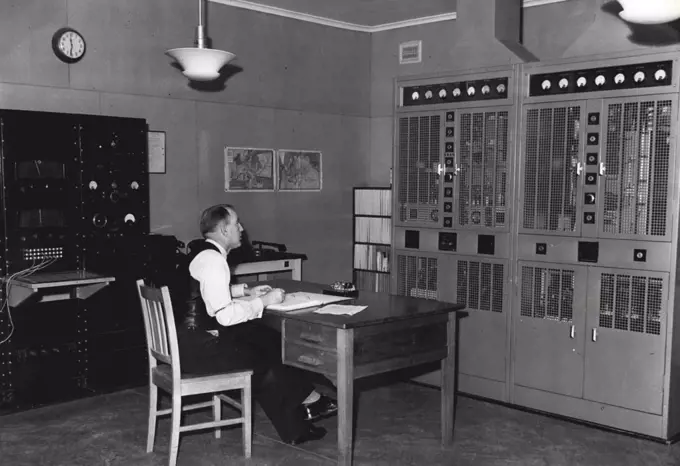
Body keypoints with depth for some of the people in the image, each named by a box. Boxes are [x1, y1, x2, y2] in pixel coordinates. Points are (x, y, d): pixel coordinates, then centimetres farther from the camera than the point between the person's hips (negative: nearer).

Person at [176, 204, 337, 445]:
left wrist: (245, 291, 14)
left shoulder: (201, 252, 8)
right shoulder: (212, 260, -21)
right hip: (199, 347, -9)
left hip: (191, 339, 9)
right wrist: (263, 301, -15)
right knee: (265, 361, 1)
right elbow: (224, 315, -25)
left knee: (269, 340, 7)